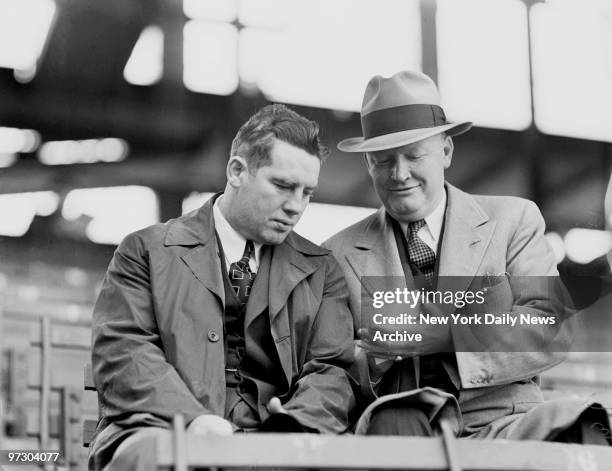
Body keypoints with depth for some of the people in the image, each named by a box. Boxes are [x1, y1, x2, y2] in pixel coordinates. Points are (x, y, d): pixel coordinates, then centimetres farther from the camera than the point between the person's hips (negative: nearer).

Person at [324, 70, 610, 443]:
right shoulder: (340, 254, 12)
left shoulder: (514, 220, 11)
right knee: (392, 419, -36)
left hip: (502, 422, 0)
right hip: (403, 427, 0)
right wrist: (370, 359, -16)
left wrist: (444, 335, -15)